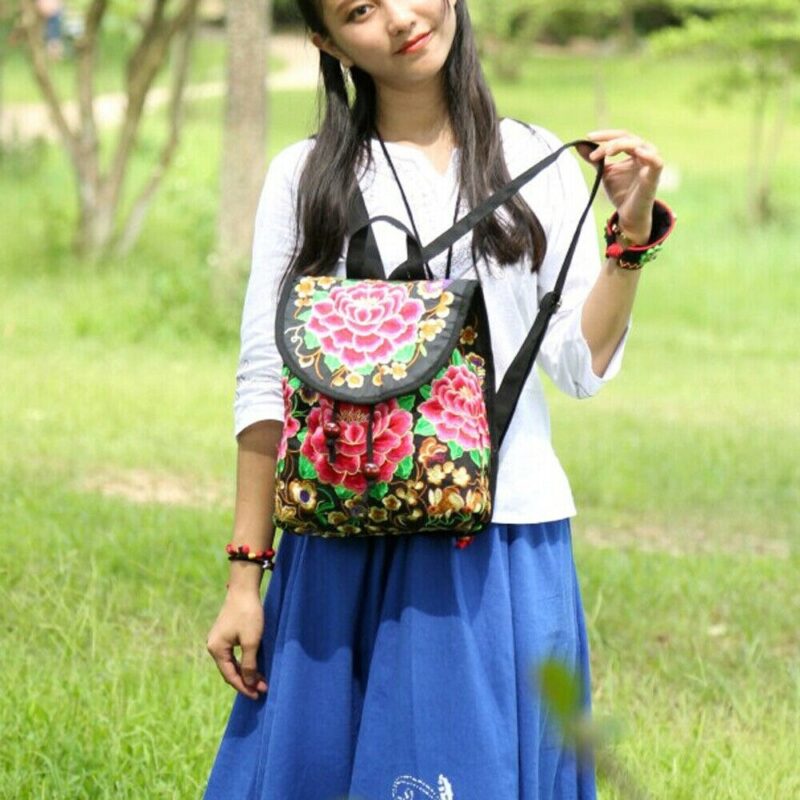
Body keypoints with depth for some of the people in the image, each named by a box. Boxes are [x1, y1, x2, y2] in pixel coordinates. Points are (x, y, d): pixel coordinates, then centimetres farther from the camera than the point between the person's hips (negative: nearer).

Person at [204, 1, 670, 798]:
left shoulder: (539, 164, 6)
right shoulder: (306, 176, 3)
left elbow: (582, 367, 3)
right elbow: (265, 386, 2)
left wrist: (631, 227, -7)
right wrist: (246, 575, 0)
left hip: (504, 547, 1)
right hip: (346, 551, 0)